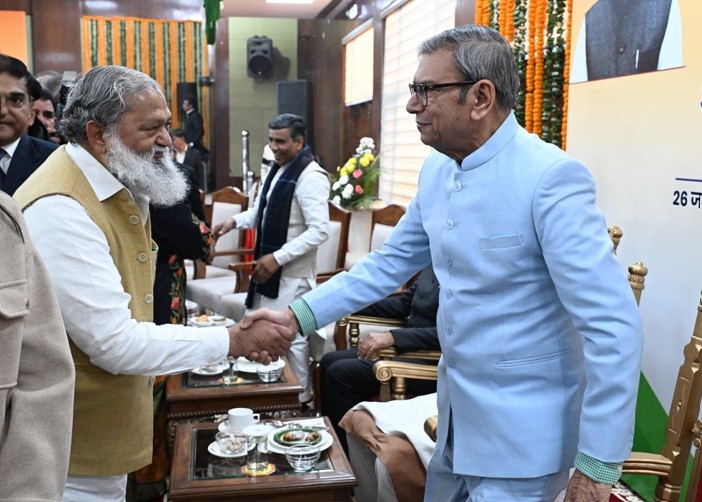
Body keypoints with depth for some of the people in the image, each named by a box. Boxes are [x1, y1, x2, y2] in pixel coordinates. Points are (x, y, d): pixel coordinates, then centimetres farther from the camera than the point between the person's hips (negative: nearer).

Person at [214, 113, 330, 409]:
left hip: (291, 274, -10)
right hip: (268, 269, 10)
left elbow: (320, 231, -24)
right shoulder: (278, 169, 11)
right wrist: (235, 221, 3)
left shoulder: (310, 176, -18)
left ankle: (300, 402, 18)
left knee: (291, 339, 1)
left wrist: (278, 258, -24)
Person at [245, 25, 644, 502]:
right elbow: (389, 263, 10)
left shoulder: (551, 178, -23)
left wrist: (599, 464, -19)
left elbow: (614, 326, -23)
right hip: (456, 415, 7)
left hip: (521, 433, -7)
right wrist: (299, 315, 1)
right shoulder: (436, 172, 1)